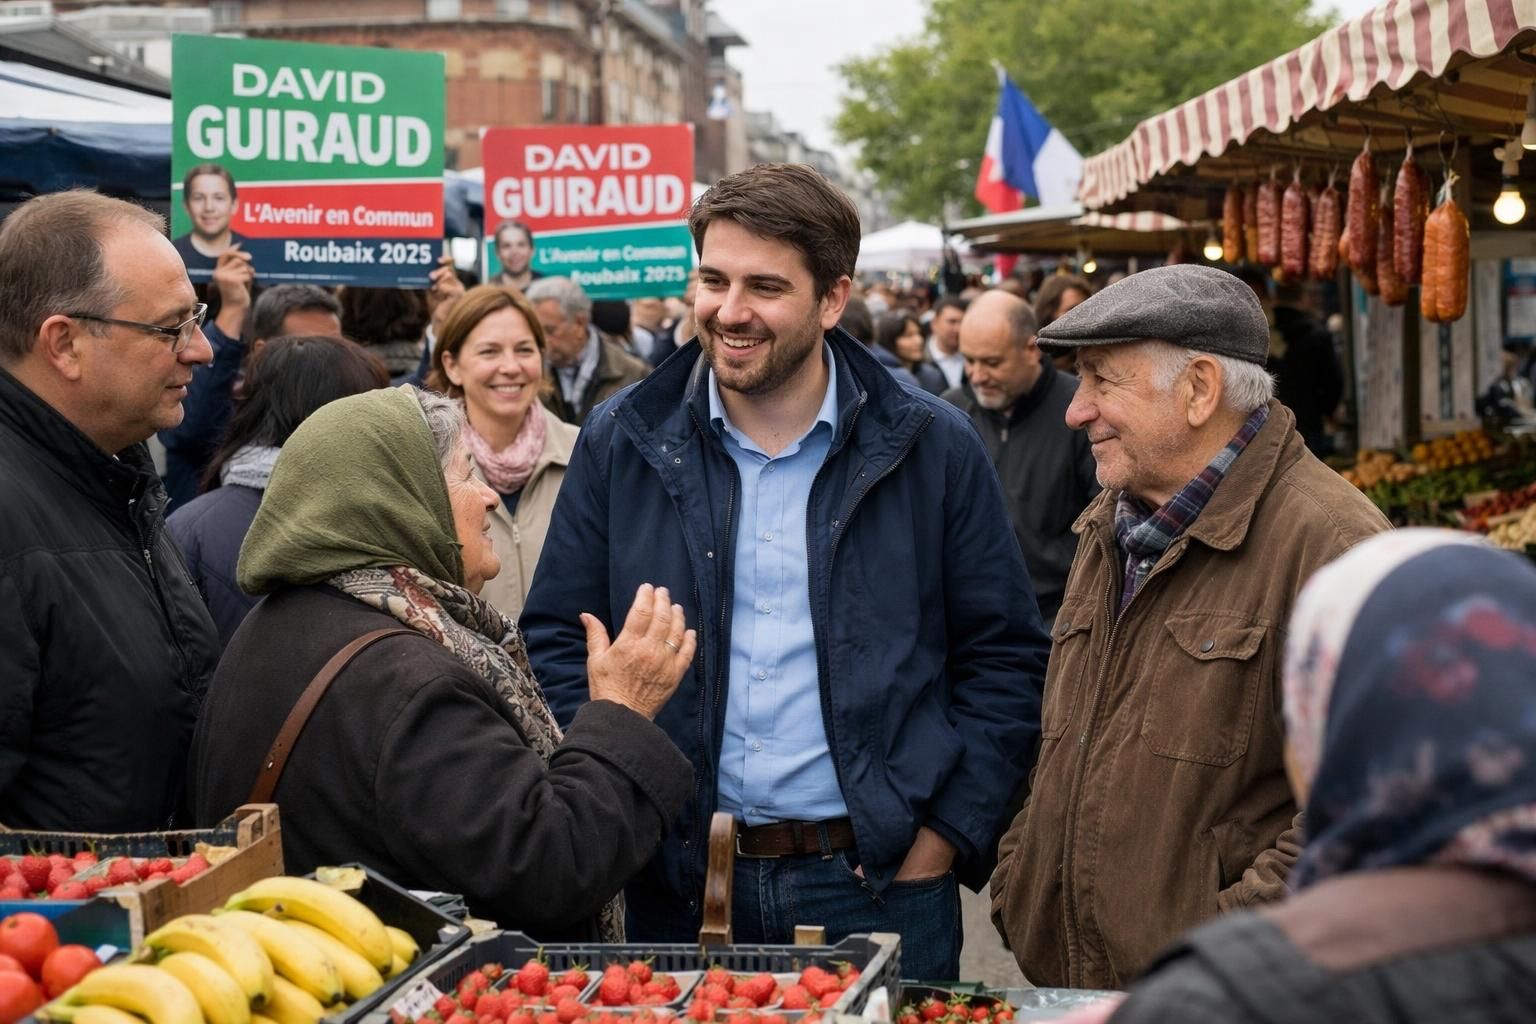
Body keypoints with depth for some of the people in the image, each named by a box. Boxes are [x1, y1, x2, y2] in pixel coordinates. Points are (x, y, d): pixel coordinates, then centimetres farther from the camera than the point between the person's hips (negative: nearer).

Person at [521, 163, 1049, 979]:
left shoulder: (933, 451, -2)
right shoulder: (621, 444, 1)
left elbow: (1004, 661, 1)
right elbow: (556, 644, 5)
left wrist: (942, 842, -6)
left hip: (877, 885, -1)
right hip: (675, 887, 1)